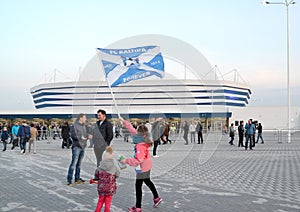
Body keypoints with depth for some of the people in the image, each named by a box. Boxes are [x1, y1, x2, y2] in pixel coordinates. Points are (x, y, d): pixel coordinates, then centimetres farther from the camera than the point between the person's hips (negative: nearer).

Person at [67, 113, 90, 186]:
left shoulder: (84, 126, 15)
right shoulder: (74, 125, -10)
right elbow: (73, 135, -17)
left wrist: (87, 136, 2)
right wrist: (80, 137, -26)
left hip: (82, 147, 8)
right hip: (76, 147, -8)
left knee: (79, 164, 14)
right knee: (74, 163, -9)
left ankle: (77, 179, 22)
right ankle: (69, 180, -3)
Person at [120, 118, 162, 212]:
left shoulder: (140, 146, -34)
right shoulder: (143, 140, -8)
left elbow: (138, 160, -39)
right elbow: (132, 130, 4)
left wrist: (126, 161, -34)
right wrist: (124, 122, 6)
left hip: (142, 168, -10)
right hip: (147, 166, 10)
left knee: (138, 186, 3)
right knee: (147, 181, 29)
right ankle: (156, 198, 44)